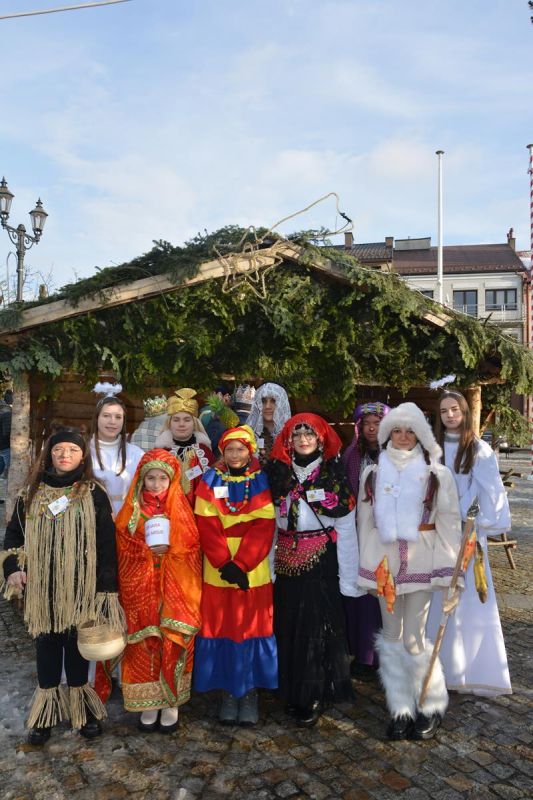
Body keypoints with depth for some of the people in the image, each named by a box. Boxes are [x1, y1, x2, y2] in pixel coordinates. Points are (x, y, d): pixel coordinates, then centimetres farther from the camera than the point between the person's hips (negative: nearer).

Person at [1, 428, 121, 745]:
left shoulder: (94, 494, -5)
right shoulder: (32, 493, 4)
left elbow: (106, 544, -6)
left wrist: (106, 588, -8)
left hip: (81, 588, -2)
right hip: (42, 588, 2)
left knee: (77, 645, 10)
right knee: (47, 645, 12)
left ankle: (82, 707, 30)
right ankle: (47, 712, 29)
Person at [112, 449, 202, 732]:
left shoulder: (181, 508, 2)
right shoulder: (131, 510, 4)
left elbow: (192, 545, 0)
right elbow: (123, 548, 0)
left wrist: (169, 548, -16)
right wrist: (147, 550, -15)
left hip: (175, 587, 0)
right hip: (140, 587, 1)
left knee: (173, 641, 1)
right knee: (144, 643, 4)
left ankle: (171, 701, 17)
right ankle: (149, 701, 20)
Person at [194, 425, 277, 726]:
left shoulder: (261, 482, 1)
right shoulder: (210, 482, 4)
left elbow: (263, 527, -6)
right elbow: (208, 527, -3)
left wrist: (241, 564, -14)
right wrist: (225, 564, -13)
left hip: (253, 571, 0)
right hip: (217, 571, 1)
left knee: (252, 628, 3)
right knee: (222, 629, 4)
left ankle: (250, 692, 18)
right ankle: (229, 693, 19)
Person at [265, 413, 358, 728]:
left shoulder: (335, 474, -3)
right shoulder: (278, 473, 5)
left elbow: (346, 529, -4)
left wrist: (348, 578, -7)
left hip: (322, 560, -3)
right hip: (286, 560, 3)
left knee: (318, 626, 0)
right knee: (288, 627, 9)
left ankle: (313, 696, 17)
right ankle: (291, 691, 27)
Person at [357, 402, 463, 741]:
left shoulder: (437, 474, -2)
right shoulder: (373, 474, 6)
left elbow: (450, 523, -2)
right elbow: (365, 522, 9)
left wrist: (449, 572, -4)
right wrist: (366, 567, 9)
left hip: (421, 560, -3)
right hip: (385, 560, 3)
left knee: (414, 638, -2)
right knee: (392, 635, 10)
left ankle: (433, 707, 22)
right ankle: (401, 709, 25)